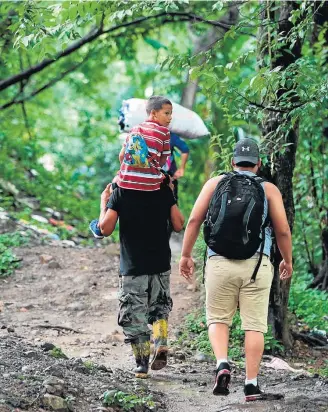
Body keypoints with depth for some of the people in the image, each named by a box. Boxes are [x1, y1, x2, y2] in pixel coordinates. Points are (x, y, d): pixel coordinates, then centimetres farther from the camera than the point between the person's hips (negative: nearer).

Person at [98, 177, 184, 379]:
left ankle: (142, 364, 5)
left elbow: (106, 229, -9)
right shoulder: (164, 191, -2)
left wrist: (103, 203, 6)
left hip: (132, 266, -2)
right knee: (159, 308, 20)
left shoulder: (120, 193, -7)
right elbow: (179, 225, 0)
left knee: (134, 316, 7)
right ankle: (161, 344, -4)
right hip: (161, 264, 2)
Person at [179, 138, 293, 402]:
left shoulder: (215, 183, 10)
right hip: (257, 264, -1)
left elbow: (194, 220, 3)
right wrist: (287, 261, 20)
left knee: (218, 319, 14)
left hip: (220, 262, 1)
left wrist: (186, 255, 11)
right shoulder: (269, 189, 7)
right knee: (254, 325, 3)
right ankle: (251, 385, 1)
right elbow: (283, 231, 4)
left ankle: (222, 364, -9)